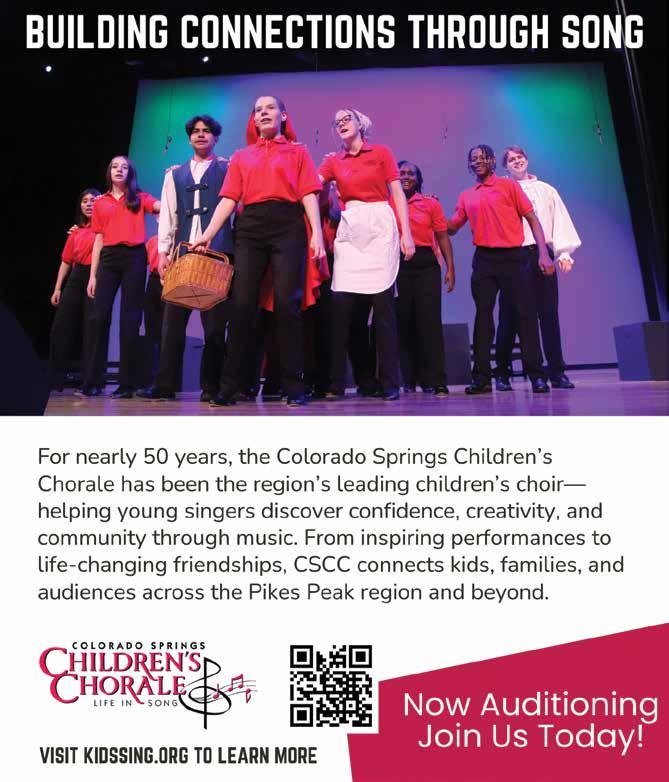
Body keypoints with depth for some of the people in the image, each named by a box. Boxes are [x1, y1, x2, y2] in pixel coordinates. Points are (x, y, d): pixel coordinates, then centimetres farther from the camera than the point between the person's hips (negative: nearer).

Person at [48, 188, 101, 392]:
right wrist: (57, 288, 11)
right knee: (61, 327, 3)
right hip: (76, 278, 5)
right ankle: (53, 380, 12)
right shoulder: (76, 232, 19)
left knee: (92, 329, -5)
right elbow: (66, 262, 19)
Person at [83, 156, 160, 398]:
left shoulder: (139, 198, 12)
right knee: (100, 316, -4)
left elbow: (162, 206, -8)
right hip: (108, 259, 2)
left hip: (134, 258, -2)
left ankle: (126, 383, -1)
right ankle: (93, 380, 4)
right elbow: (99, 240, 14)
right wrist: (92, 274, 8)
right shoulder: (100, 203, 17)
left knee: (129, 318, -3)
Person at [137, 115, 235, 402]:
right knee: (173, 319, -2)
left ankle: (211, 386, 0)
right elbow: (167, 215, 16)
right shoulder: (175, 174, 22)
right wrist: (162, 251, 5)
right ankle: (165, 385, 2)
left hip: (217, 251, -3)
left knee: (215, 322, -5)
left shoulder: (228, 169, 12)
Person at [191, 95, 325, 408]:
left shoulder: (297, 152, 16)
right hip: (249, 228, 2)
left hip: (288, 226, -2)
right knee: (242, 305, -5)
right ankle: (229, 386, -2)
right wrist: (208, 233, 0)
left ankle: (294, 387, -6)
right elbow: (229, 199, 12)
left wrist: (317, 233, -9)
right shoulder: (241, 156, 21)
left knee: (286, 304, -10)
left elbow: (309, 194, 5)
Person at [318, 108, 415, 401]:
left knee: (382, 304, -7)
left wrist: (406, 233, -4)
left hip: (379, 228, -2)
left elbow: (398, 194, 4)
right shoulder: (333, 161, 16)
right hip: (349, 231, 2)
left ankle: (390, 383, -2)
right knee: (341, 305, -8)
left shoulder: (381, 152, 9)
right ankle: (336, 382, -1)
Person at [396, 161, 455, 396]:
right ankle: (408, 380, 12)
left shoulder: (431, 204, 11)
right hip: (398, 265, 0)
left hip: (426, 264, 0)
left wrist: (450, 268, 0)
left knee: (429, 321, -6)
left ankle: (435, 381, -4)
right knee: (403, 322, 3)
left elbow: (442, 237, 9)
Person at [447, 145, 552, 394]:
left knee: (525, 313, -6)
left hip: (511, 256, -3)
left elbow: (531, 218, 2)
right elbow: (452, 227, 16)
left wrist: (543, 253, -8)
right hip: (483, 259, 3)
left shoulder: (508, 185, 6)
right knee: (483, 315, 1)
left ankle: (536, 375, -1)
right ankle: (481, 378, 3)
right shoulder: (466, 196, 15)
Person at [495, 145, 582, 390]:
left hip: (542, 255, 2)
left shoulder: (546, 190, 20)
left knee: (549, 313, -2)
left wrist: (564, 253, 0)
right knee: (509, 315, -5)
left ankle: (557, 372, 1)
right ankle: (502, 374, 1)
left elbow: (560, 221, 12)